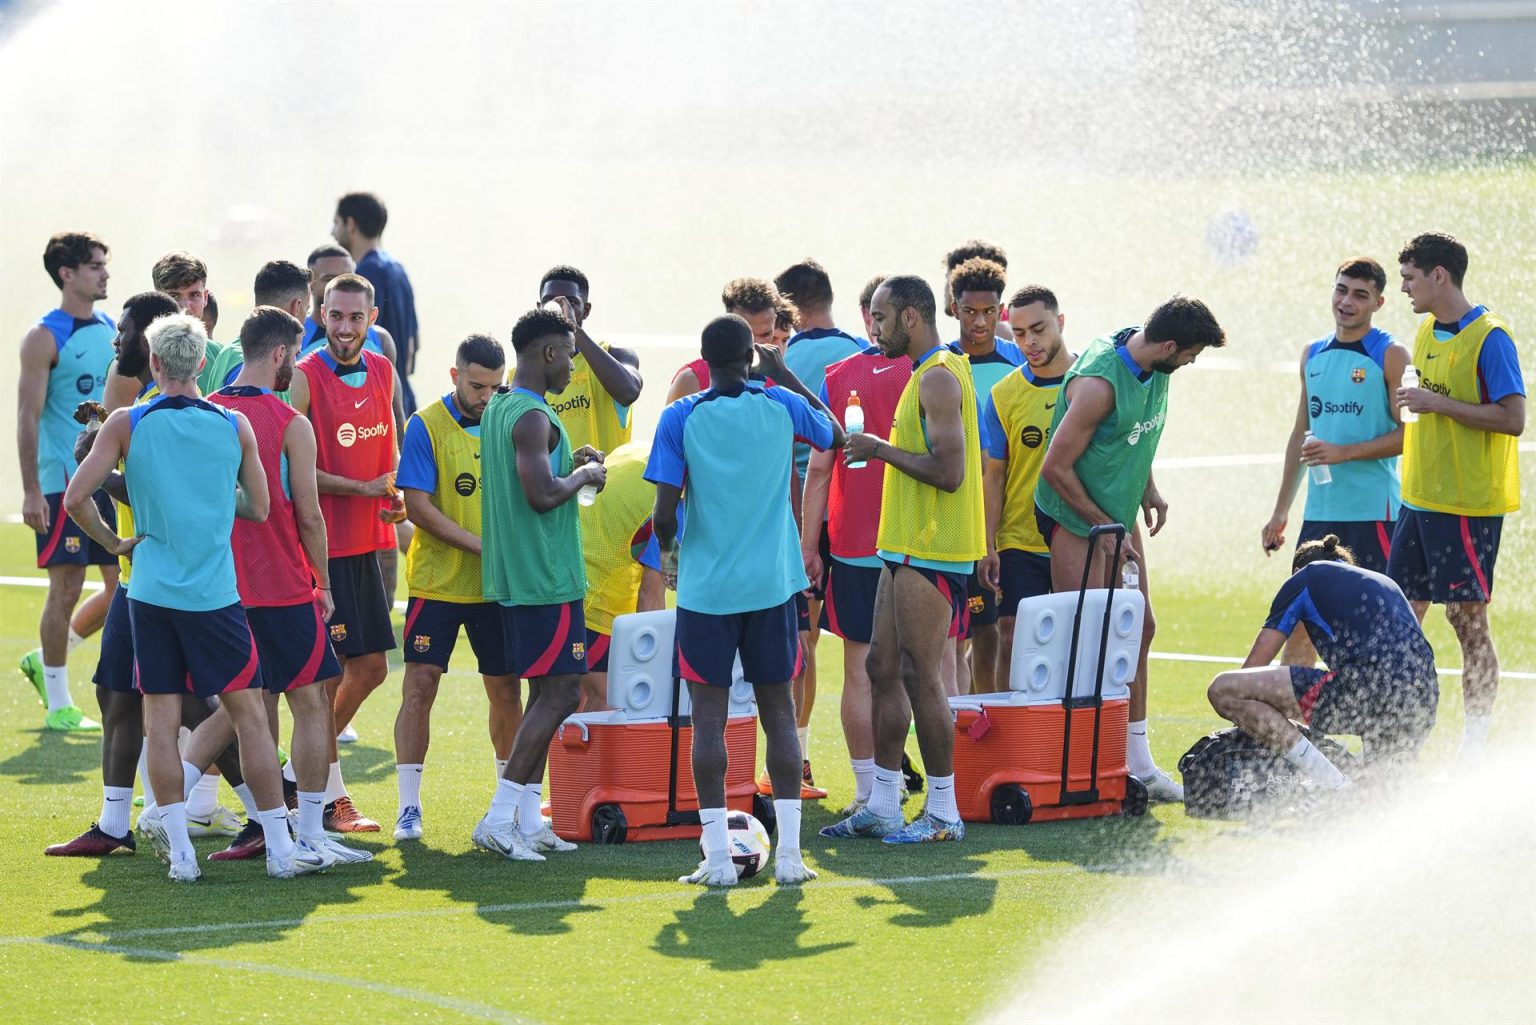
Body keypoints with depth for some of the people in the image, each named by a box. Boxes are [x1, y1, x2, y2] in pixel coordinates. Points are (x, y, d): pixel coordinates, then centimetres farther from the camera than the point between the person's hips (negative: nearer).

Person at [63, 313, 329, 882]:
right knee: (248, 712, 5)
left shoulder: (126, 424, -2)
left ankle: (179, 850, 2)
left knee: (161, 716, 5)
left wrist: (112, 541, 9)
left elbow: (75, 498, -7)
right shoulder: (234, 425, 0)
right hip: (215, 594, 0)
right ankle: (280, 846, 6)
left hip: (151, 593, 0)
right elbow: (259, 508, 8)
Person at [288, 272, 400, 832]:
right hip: (321, 542, -8)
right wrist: (364, 488, -16)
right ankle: (330, 798, 3)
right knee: (329, 670, -6)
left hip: (365, 541, 8)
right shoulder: (304, 378, -12)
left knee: (371, 666, 11)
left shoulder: (382, 372, 10)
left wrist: (394, 493, 5)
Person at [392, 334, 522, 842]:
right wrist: (481, 545, -18)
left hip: (497, 585, 4)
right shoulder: (426, 426, -7)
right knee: (420, 686, -6)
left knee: (506, 690, 7)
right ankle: (408, 806, -1)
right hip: (436, 584, -4)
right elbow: (418, 506, -12)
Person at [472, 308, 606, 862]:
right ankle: (499, 818, -9)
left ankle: (529, 821, 13)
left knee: (548, 691, 13)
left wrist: (569, 465, 15)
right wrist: (584, 475, -9)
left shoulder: (499, 408, 14)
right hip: (546, 579, -10)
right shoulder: (533, 417, -17)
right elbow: (543, 495, -26)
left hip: (515, 578, 10)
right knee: (561, 692, -7)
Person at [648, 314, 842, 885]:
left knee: (709, 717, 2)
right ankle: (788, 854, 4)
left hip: (705, 586, -2)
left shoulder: (680, 418, -6)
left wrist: (668, 551, 12)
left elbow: (664, 510, -10)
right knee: (778, 712, 8)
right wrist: (783, 373, 25)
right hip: (772, 583, 2)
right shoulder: (782, 407, 0)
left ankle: (717, 857, -3)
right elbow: (835, 436, 22)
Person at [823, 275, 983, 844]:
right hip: (907, 545, 11)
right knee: (883, 668, 12)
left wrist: (882, 450, -14)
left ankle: (943, 813, -1)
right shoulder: (929, 373, 17)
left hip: (929, 553, -11)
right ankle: (882, 807, 16)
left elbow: (949, 472, -23)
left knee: (919, 674, -6)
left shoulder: (938, 378, -16)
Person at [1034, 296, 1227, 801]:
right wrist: (1104, 530, -16)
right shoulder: (1099, 381, -27)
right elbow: (1056, 466, -23)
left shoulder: (1154, 367, -1)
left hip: (1118, 516, 9)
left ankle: (1138, 763, 18)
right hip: (1075, 518, -9)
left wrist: (1148, 490, 12)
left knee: (1138, 629, 10)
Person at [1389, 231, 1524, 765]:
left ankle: (1476, 745, 3)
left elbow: (1512, 419, -18)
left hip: (1469, 503, -8)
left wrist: (1439, 403, -20)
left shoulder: (1489, 338, -13)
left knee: (1468, 618, -4)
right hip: (1419, 498, 8)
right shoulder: (1426, 333, 13)